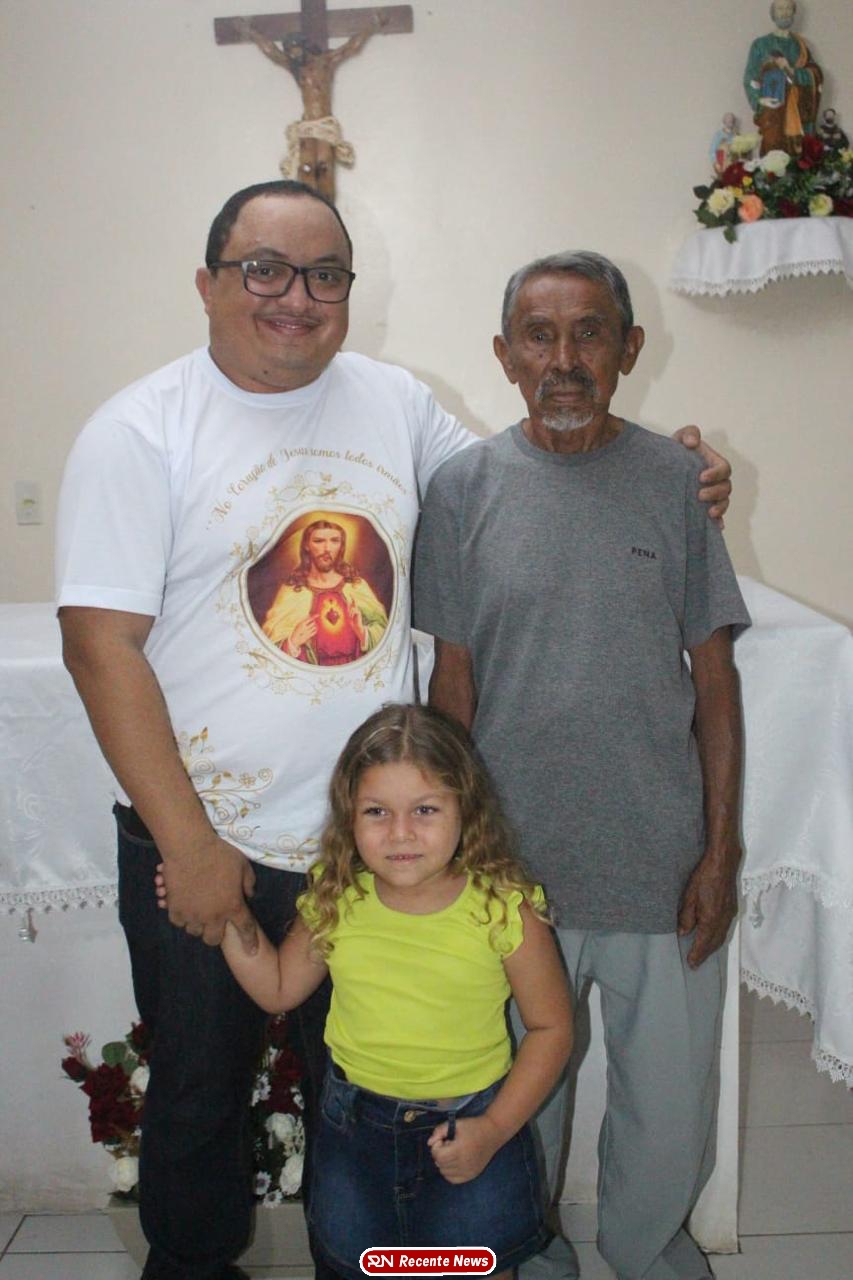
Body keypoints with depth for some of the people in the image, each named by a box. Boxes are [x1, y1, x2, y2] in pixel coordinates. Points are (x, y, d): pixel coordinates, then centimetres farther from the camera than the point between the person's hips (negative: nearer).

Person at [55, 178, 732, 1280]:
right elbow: (100, 643, -14)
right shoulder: (140, 432, -10)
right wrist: (188, 845, -17)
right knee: (197, 1102, 18)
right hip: (202, 843, -3)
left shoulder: (397, 402, 3)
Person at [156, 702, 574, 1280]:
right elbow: (279, 989, 7)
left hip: (470, 1121, -3)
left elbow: (551, 1027, -8)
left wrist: (493, 1130, -16)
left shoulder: (504, 908, -18)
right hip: (355, 1121, 3)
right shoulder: (336, 901, -9)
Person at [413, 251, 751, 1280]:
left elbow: (713, 676, 2)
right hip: (516, 863, 0)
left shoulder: (675, 480, -1)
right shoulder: (464, 488, -3)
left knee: (672, 1105, 15)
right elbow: (452, 685, 1)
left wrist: (721, 850, -1)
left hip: (663, 864, 1)